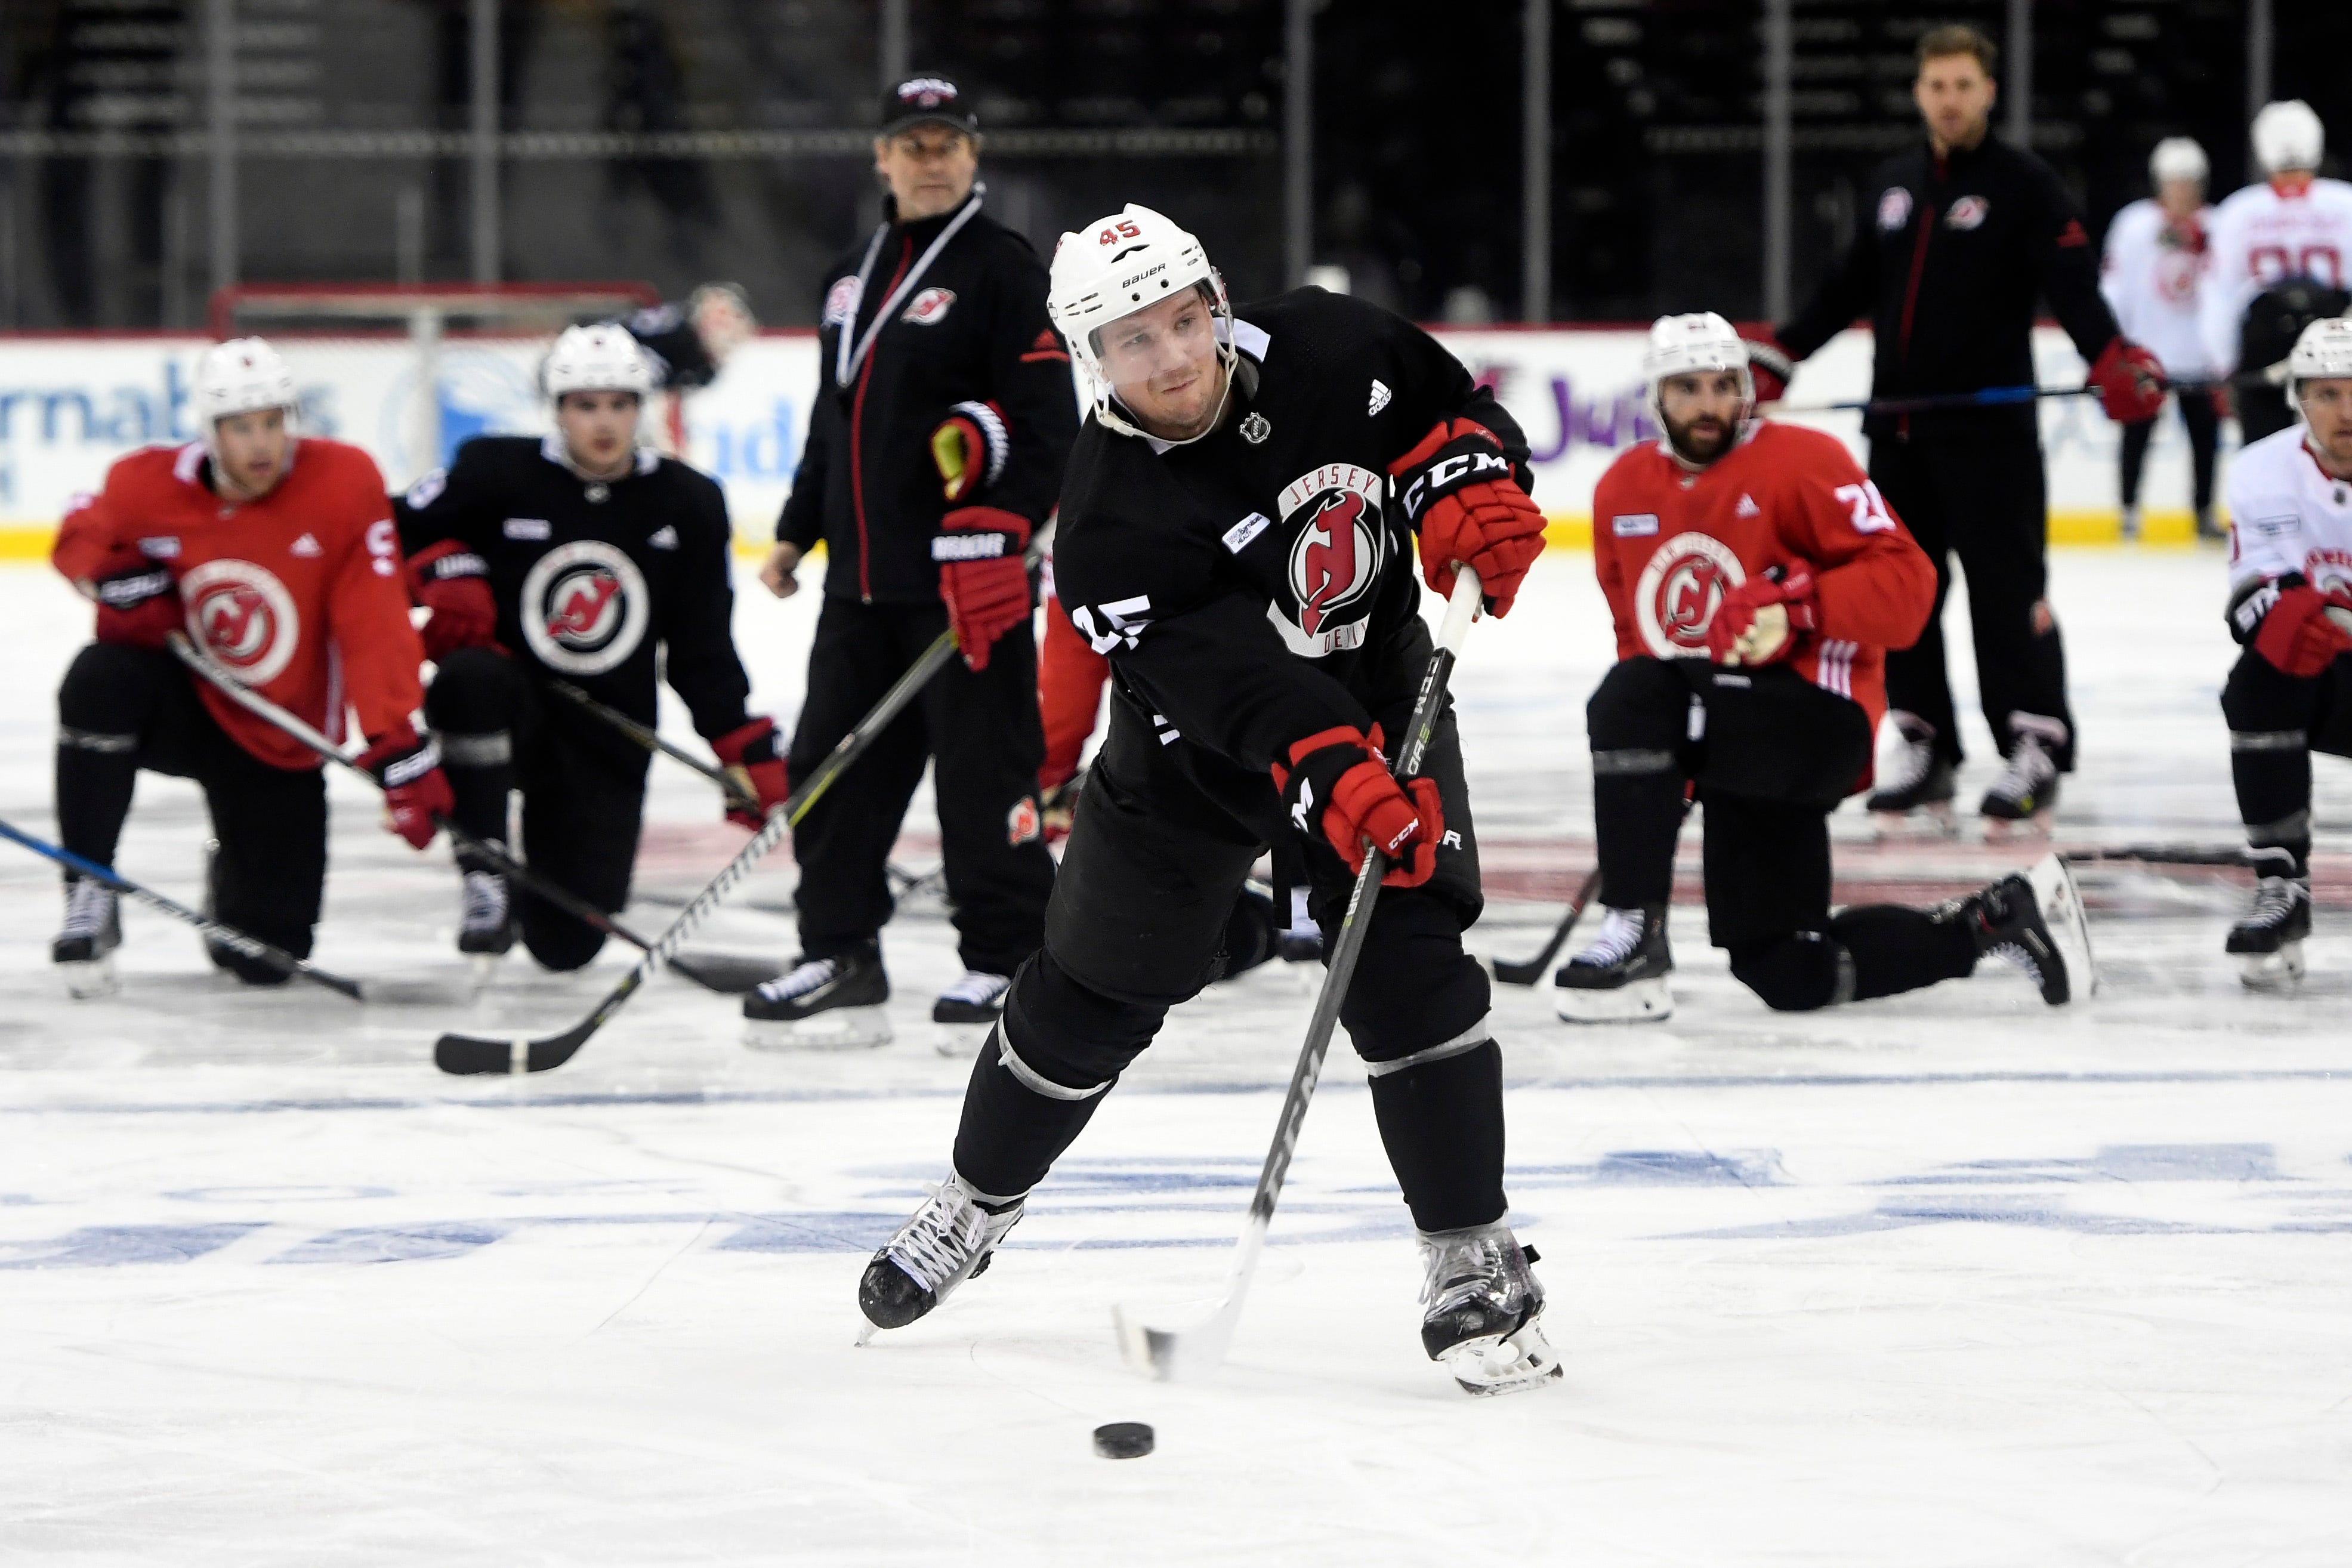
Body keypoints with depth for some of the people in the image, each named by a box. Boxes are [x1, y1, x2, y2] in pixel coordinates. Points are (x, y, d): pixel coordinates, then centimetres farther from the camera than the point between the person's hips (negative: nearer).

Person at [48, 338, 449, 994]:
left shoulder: (344, 480, -19)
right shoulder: (151, 484, -15)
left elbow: (375, 627, -20)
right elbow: (82, 537, 8)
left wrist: (397, 748, -26)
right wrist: (119, 577, -15)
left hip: (277, 742, 0)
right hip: (179, 705, 0)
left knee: (269, 957, -1)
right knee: (99, 682, -36)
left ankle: (232, 881, 39)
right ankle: (88, 893, -21)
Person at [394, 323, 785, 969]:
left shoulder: (686, 504, 0)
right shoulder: (498, 473, -8)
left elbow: (702, 650, 5)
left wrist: (750, 755, -2)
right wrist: (446, 571, -16)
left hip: (605, 743, 2)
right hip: (505, 712, -2)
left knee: (567, 944, -3)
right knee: (471, 680, -40)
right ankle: (483, 878, -22)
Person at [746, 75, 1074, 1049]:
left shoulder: (1004, 271, -5)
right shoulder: (853, 276, 18)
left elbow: (1045, 422, -12)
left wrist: (998, 538, -20)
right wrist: (797, 534, 24)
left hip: (965, 578, -7)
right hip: (862, 581, 7)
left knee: (982, 771, -5)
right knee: (833, 769, 7)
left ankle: (1008, 961, 2)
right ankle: (840, 959, 15)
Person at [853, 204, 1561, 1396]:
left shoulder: (1323, 351, -18)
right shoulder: (1110, 524, -28)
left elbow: (1449, 408, -1)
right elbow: (1231, 687, -37)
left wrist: (1468, 491, -23)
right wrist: (1338, 785, -51)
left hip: (1379, 703, 1)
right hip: (1194, 754, -1)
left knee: (1408, 968, -16)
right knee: (1094, 993, 10)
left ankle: (1473, 1265, -8)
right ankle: (975, 1205, 36)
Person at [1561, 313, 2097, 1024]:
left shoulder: (1800, 463, -9)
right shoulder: (1623, 490, 10)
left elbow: (1905, 581, -16)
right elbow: (1636, 630, 23)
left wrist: (1799, 604, -29)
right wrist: (1660, 764, 12)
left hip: (1814, 718, -7)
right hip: (1712, 738, 7)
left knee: (1633, 703, -32)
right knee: (1788, 977, 3)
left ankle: (1633, 938, -25)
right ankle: (2002, 918, 17)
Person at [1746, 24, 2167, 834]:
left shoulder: (2023, 183, -4)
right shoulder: (1894, 183, 15)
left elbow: (2072, 286, -14)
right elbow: (1848, 288, 23)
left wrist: (2116, 361, -30)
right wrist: (1776, 358, 20)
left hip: (1987, 425, -6)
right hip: (1897, 425, 6)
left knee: (2007, 586, -7)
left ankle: (2035, 750, -2)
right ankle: (1923, 749, 13)